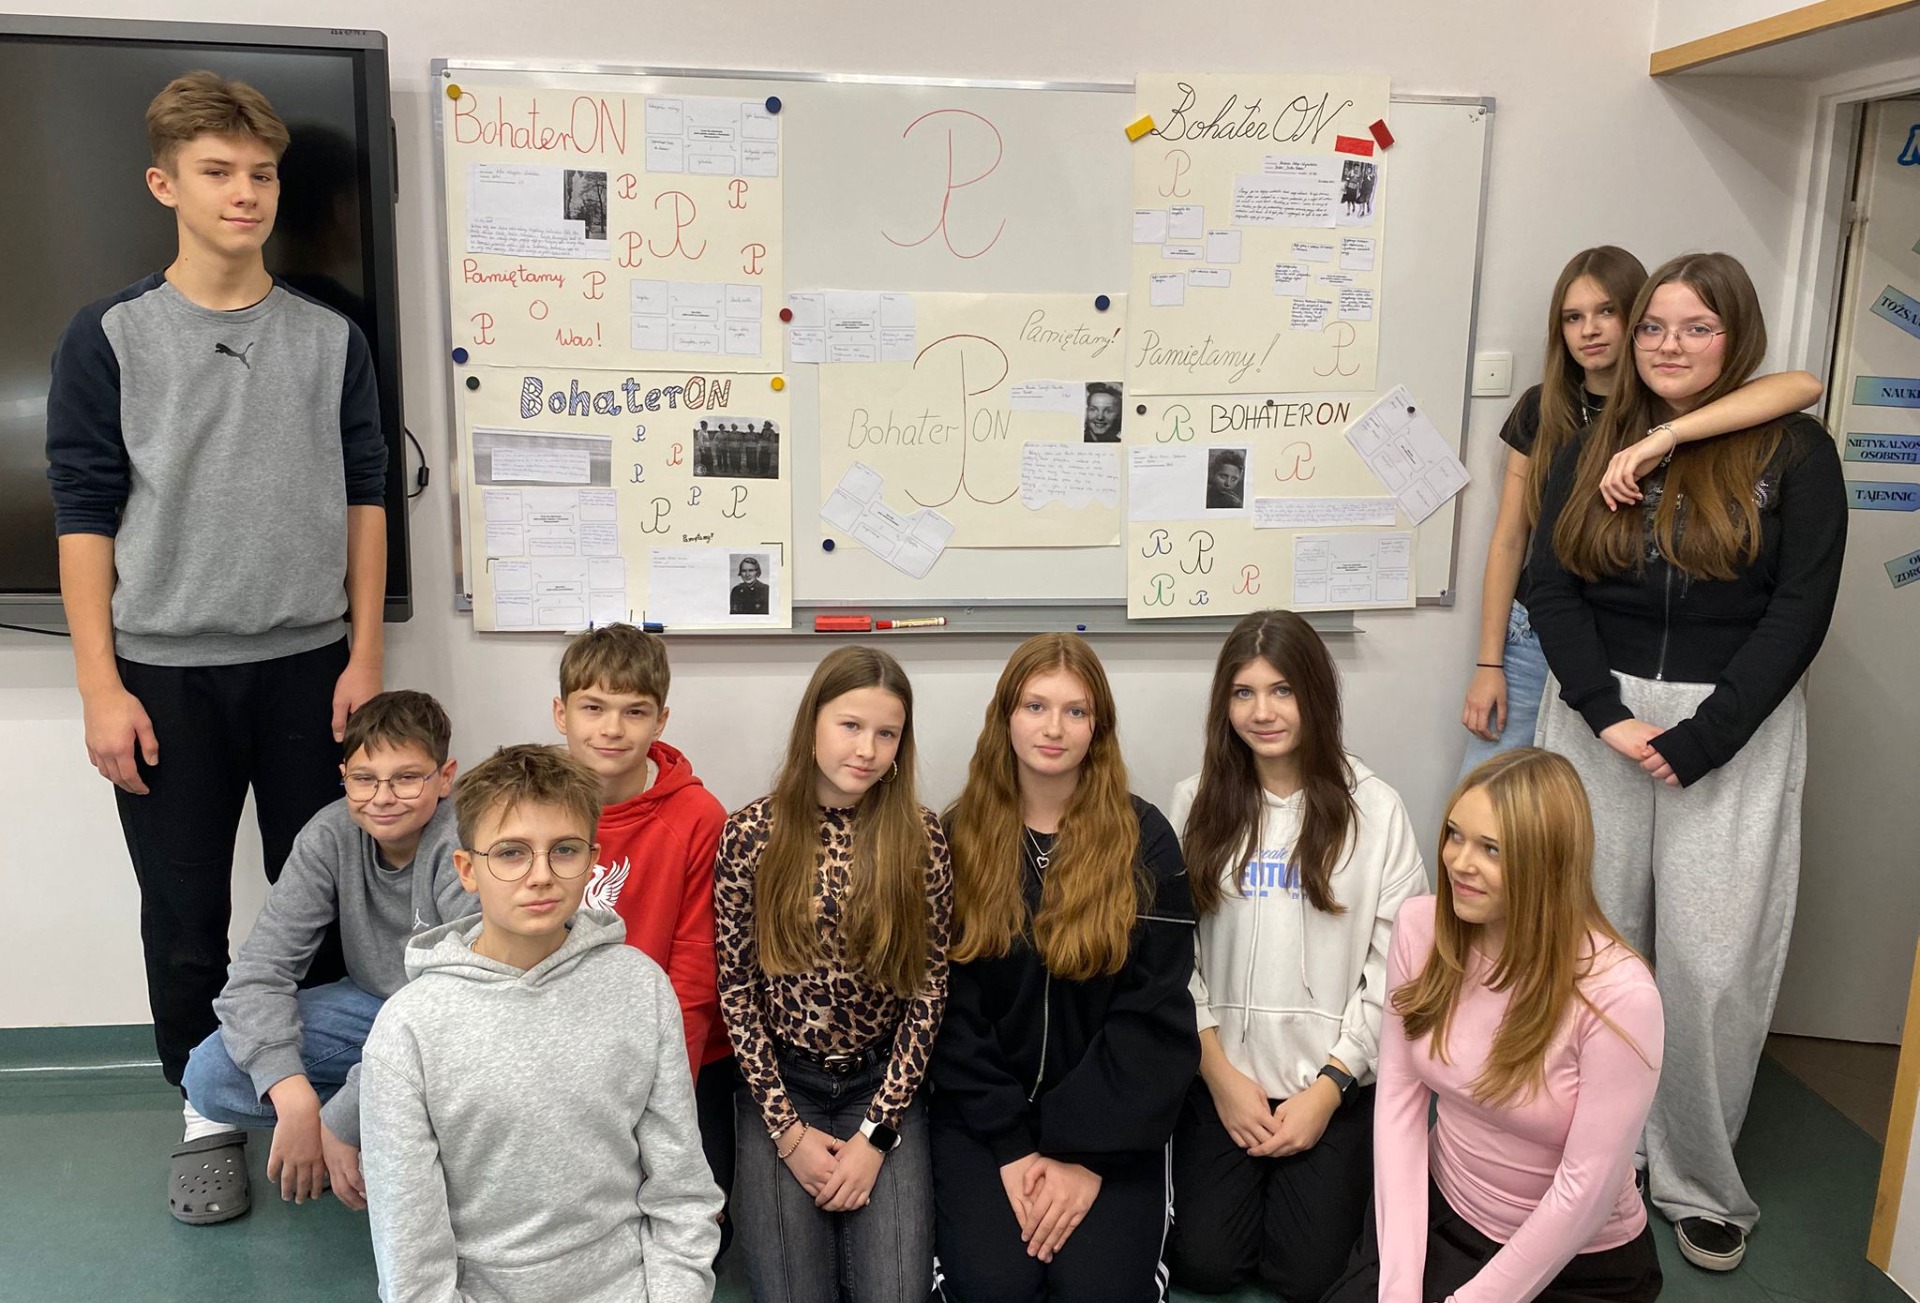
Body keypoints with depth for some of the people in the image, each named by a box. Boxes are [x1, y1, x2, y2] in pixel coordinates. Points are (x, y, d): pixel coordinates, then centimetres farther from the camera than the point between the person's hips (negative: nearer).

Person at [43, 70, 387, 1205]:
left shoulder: (332, 338, 5)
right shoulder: (110, 339, 0)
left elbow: (364, 497, 5)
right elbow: (84, 517, -1)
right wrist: (101, 687, -7)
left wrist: (364, 656, -1)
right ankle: (206, 1113, 26)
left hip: (308, 668, 1)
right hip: (167, 676, -1)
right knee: (186, 914, 8)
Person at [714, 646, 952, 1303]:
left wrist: (876, 1134, -9)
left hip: (883, 1080, 0)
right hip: (780, 1080, 0)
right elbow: (735, 986, -3)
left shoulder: (921, 837, -6)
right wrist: (788, 1130, -7)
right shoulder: (751, 832, -7)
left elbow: (928, 990, -3)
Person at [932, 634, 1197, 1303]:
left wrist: (1087, 1153, -14)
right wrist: (1012, 1147, -11)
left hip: (1110, 1115, 0)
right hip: (984, 1114, 0)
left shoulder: (1143, 840, -2)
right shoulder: (959, 839, 1)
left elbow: (1154, 1013, -7)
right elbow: (953, 1007, -2)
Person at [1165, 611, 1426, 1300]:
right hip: (1222, 1074, 1)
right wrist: (1219, 1073, -7)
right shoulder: (1196, 803, 0)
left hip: (1336, 1081, -1)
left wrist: (1328, 1088, -10)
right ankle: (1245, 1180, 25)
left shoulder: (1375, 809, -5)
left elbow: (1394, 967, -6)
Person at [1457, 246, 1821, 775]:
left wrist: (1666, 435, -35)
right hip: (1534, 638, 2)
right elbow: (1508, 541, 3)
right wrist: (1489, 664, 0)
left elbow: (1803, 385, -23)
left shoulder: (1677, 404, -3)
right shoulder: (1541, 410, 4)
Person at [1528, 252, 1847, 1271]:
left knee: (1713, 964, -3)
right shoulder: (1594, 451, 9)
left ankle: (1698, 1184, 15)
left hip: (1736, 726, -2)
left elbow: (1798, 614, -6)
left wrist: (1698, 740, -13)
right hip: (1598, 713, 3)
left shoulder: (1795, 452, 0)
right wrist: (1606, 714, -11)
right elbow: (1552, 589, 2)